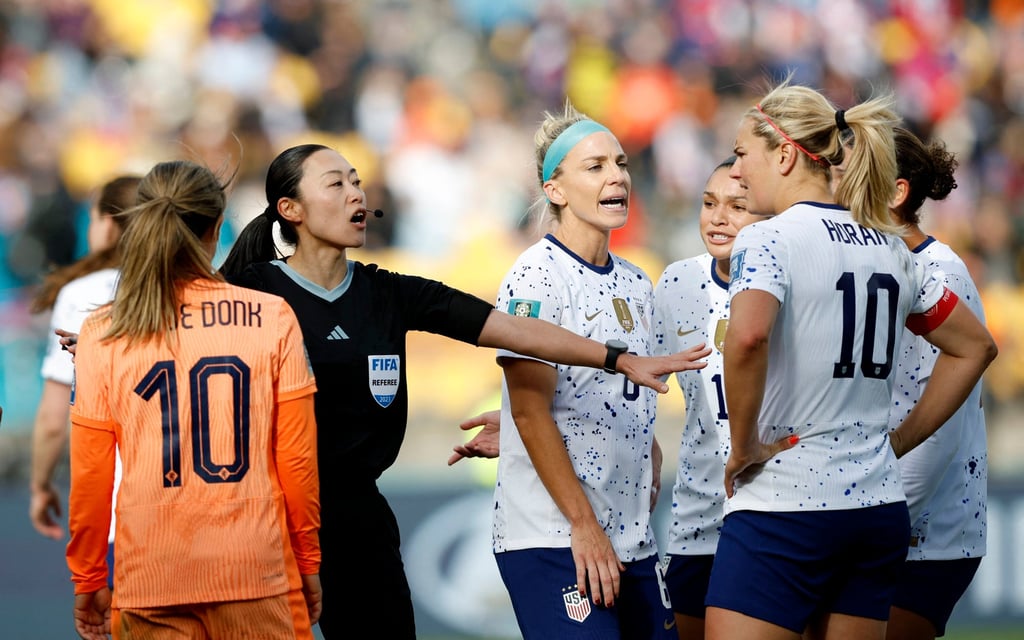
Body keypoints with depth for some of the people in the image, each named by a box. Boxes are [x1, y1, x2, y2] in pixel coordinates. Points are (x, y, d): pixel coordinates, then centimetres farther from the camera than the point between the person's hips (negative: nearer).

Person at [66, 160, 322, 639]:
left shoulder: (103, 334, 0)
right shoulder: (272, 318, -2)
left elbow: (90, 474, 2)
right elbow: (297, 458, 0)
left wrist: (88, 581, 13)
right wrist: (308, 562, 12)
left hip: (150, 579, 1)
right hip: (256, 573, -1)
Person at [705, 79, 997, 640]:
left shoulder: (767, 240, -9)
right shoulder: (890, 249, 13)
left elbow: (746, 337, -30)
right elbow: (974, 347, 24)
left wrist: (743, 445, -16)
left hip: (780, 507, -7)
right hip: (879, 507, 7)